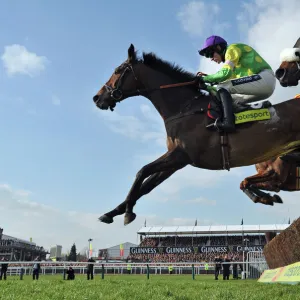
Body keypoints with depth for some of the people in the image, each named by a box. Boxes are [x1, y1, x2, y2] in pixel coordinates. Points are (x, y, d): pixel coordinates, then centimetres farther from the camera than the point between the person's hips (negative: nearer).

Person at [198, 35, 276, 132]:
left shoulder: (232, 49, 0)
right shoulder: (234, 63, 28)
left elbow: (225, 73, -16)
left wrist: (205, 79, -7)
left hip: (264, 78, -10)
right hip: (267, 87, 10)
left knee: (222, 87, -18)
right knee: (227, 97, 18)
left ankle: (228, 122, -35)